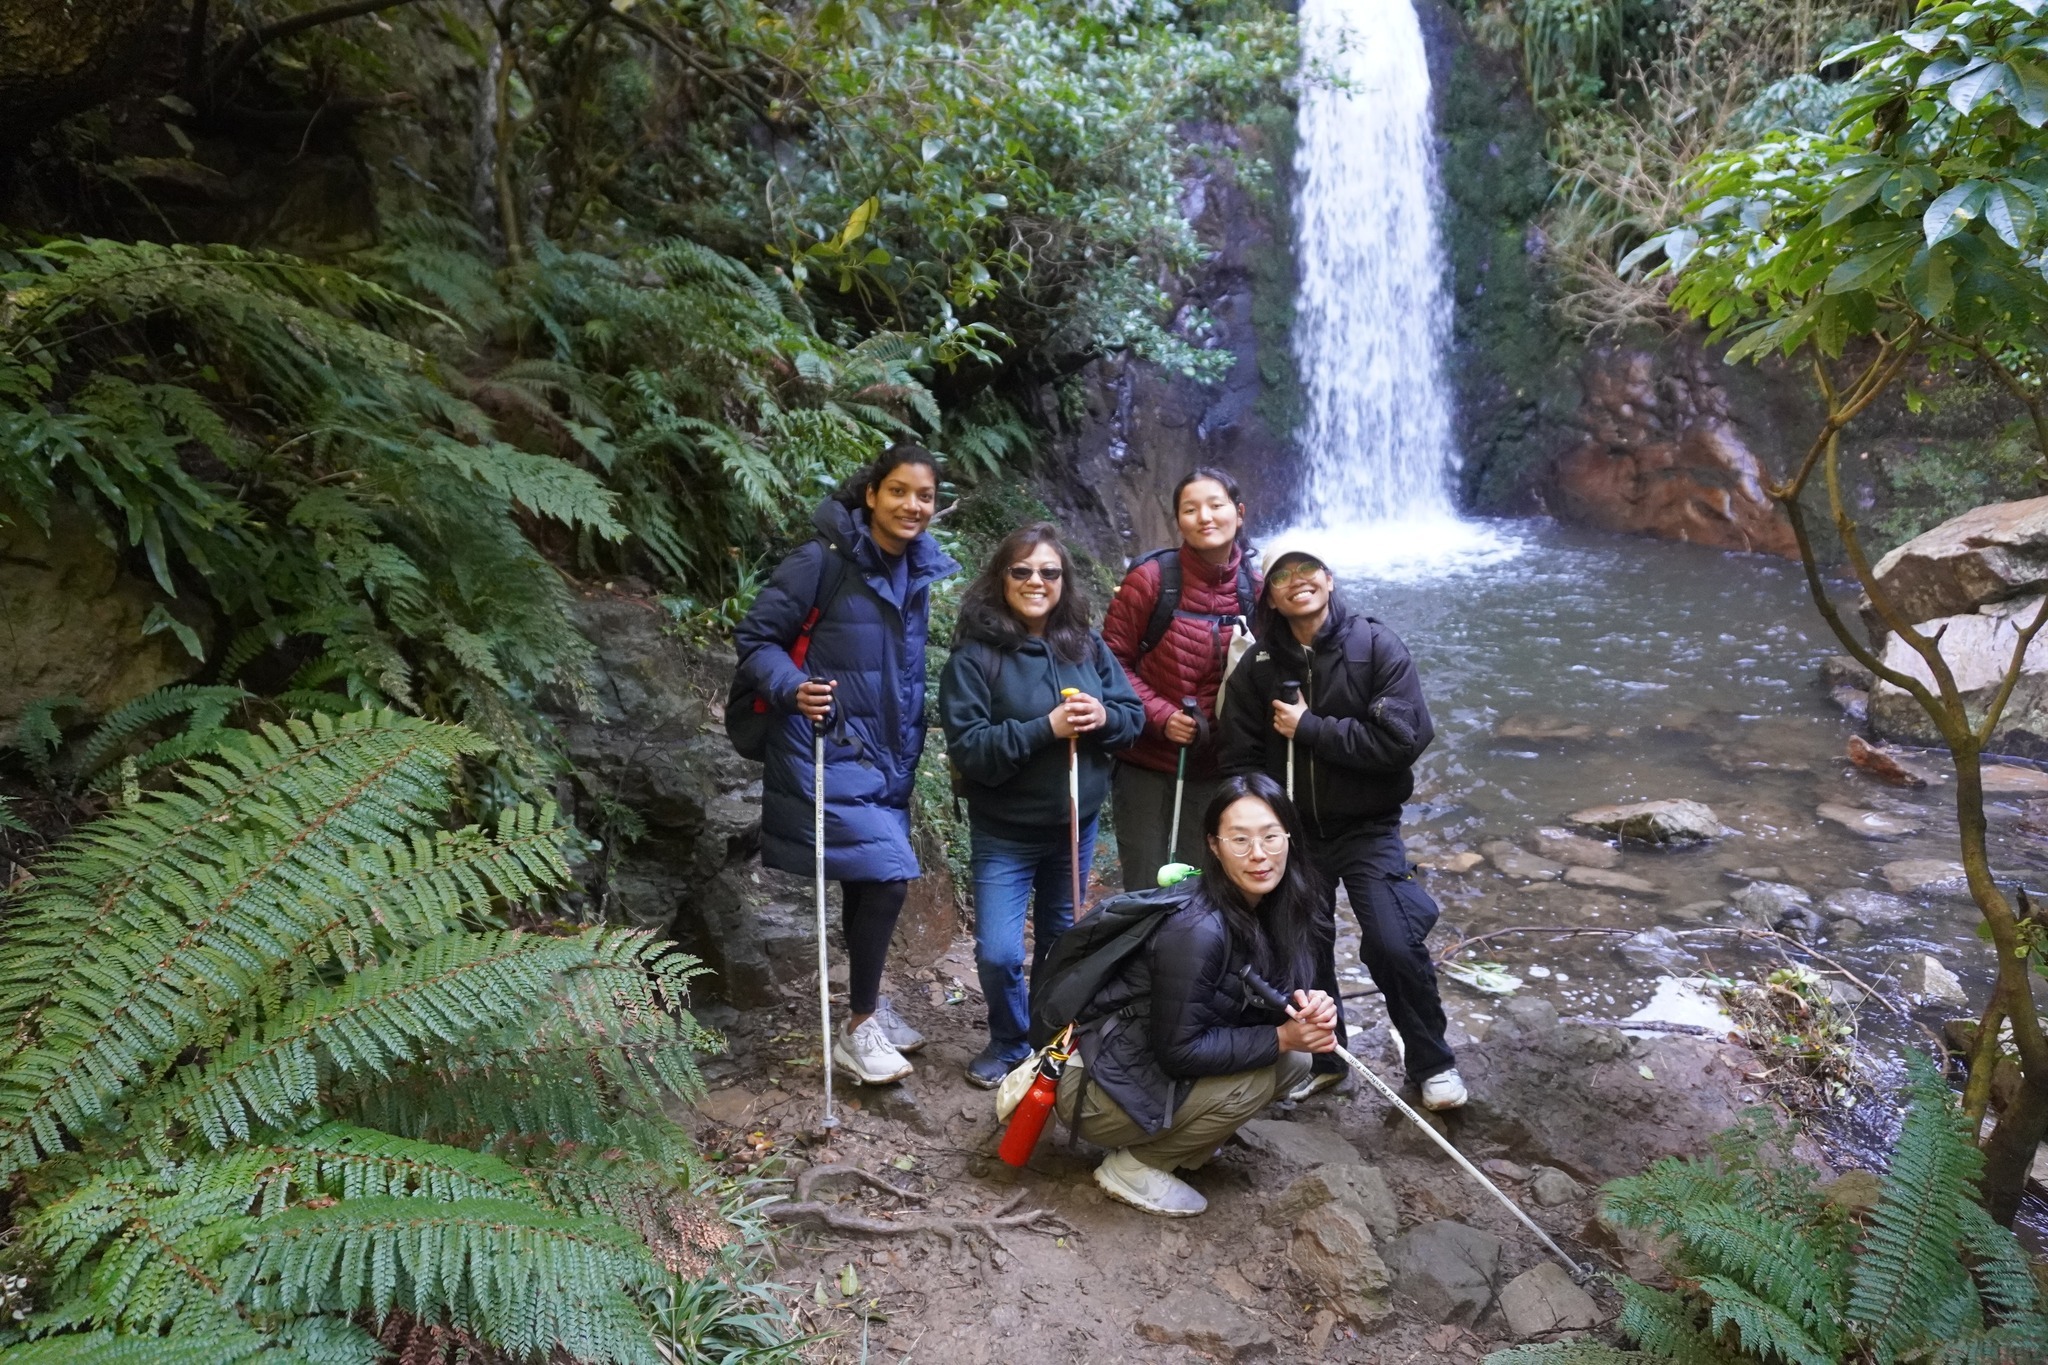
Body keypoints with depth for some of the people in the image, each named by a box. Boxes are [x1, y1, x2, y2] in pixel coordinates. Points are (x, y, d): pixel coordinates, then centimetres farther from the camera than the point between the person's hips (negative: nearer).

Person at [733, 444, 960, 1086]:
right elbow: (756, 638, -9)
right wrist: (793, 688, -27)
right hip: (829, 749, -6)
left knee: (869, 880, 17)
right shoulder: (823, 561, -14)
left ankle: (867, 1007, 36)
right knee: (885, 874, -13)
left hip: (892, 754, 6)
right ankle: (857, 1029, 4)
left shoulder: (933, 571, 4)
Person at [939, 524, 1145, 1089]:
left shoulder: (1087, 645, -1)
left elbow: (1133, 715, 4)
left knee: (1061, 940, 19)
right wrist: (1046, 728, -28)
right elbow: (967, 747, -21)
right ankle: (1009, 1042, 21)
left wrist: (1102, 717, -19)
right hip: (1005, 831, -4)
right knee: (998, 953, -7)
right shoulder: (975, 655, -15)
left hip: (1077, 824, 4)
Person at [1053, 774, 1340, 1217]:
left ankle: (1175, 1142, 12)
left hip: (1152, 1064, 8)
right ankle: (1133, 1167, -3)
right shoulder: (1196, 929, -29)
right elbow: (1177, 1051, -26)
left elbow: (1259, 999, 4)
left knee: (1294, 1060, -3)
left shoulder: (1272, 904, -4)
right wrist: (1282, 1037, -23)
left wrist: (1306, 1003, -16)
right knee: (1255, 1078, -21)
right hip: (1097, 1088, -8)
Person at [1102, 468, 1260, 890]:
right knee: (1146, 889, 6)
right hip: (1146, 764, -3)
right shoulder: (1151, 578, -12)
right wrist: (1160, 715, -17)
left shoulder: (1253, 588, -1)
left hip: (1215, 769, 3)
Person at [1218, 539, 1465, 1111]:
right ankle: (1322, 1057, 35)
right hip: (1292, 831, 3)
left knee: (1392, 945, -14)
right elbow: (1241, 760, 4)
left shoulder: (1377, 647, -9)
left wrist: (1309, 728, -18)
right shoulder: (1257, 666, 0)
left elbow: (1400, 739, -20)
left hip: (1368, 827, -3)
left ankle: (1432, 1063, 10)